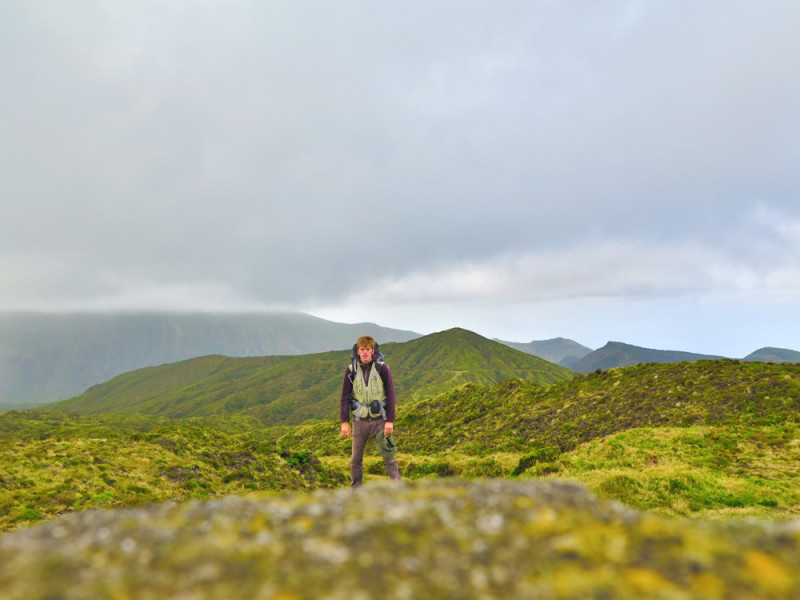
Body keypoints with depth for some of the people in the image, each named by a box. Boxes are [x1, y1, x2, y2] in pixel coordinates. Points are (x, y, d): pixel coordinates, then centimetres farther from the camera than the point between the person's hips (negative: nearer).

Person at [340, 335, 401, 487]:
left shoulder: (383, 368, -8)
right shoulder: (351, 370, -3)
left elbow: (390, 395, -6)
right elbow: (345, 397, 0)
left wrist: (390, 420, -10)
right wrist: (345, 422, -5)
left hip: (380, 419, -2)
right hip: (360, 421, 2)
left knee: (389, 456, 2)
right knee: (356, 459, 9)